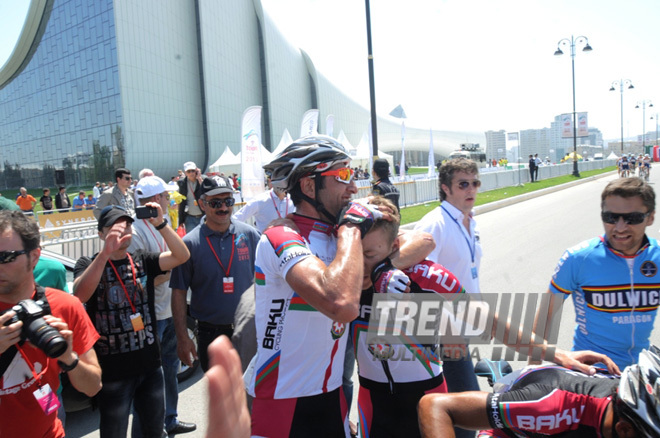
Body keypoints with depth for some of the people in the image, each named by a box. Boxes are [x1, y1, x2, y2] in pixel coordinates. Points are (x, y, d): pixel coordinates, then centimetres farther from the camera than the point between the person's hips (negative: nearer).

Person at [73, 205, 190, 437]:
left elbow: (182, 256, -12)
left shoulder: (143, 261, 3)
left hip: (150, 365, 3)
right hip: (113, 371, -3)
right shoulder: (88, 264, -5)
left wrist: (160, 224, -24)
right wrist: (105, 252, -37)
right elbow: (80, 295, -26)